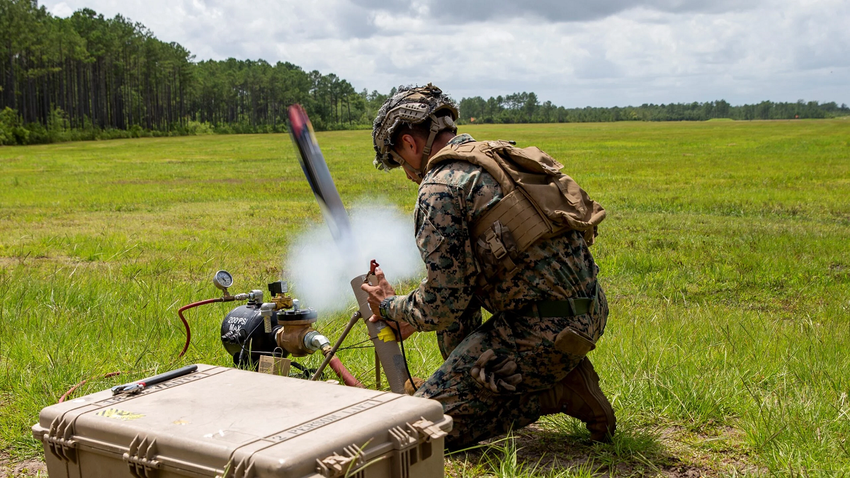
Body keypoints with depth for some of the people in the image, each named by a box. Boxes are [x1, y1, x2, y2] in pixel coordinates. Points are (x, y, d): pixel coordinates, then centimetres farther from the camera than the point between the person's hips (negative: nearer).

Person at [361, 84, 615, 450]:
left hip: (545, 328, -10)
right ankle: (559, 374, 20)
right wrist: (413, 315, 27)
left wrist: (390, 307, 9)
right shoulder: (500, 157, 17)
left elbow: (442, 306, -12)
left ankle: (558, 393, -2)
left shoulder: (441, 185, -12)